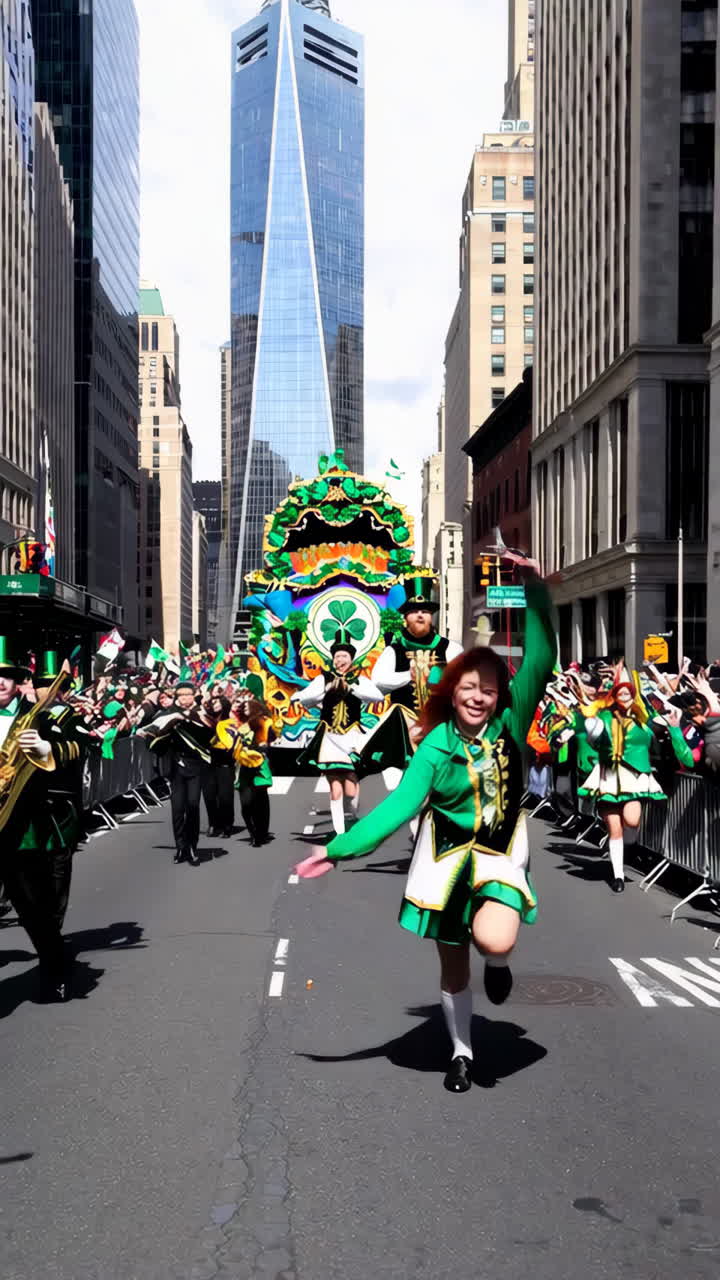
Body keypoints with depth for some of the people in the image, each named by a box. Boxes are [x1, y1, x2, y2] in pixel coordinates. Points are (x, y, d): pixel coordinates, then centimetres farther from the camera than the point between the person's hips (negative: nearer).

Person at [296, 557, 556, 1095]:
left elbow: (541, 658, -19)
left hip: (501, 852, -1)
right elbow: (398, 806, -13)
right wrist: (338, 850, -18)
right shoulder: (436, 747, -11)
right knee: (453, 963, 13)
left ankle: (500, 963, 10)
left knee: (494, 940, -30)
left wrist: (535, 586, -28)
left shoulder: (512, 721, -10)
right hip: (447, 854, 1)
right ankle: (462, 1051, 37)